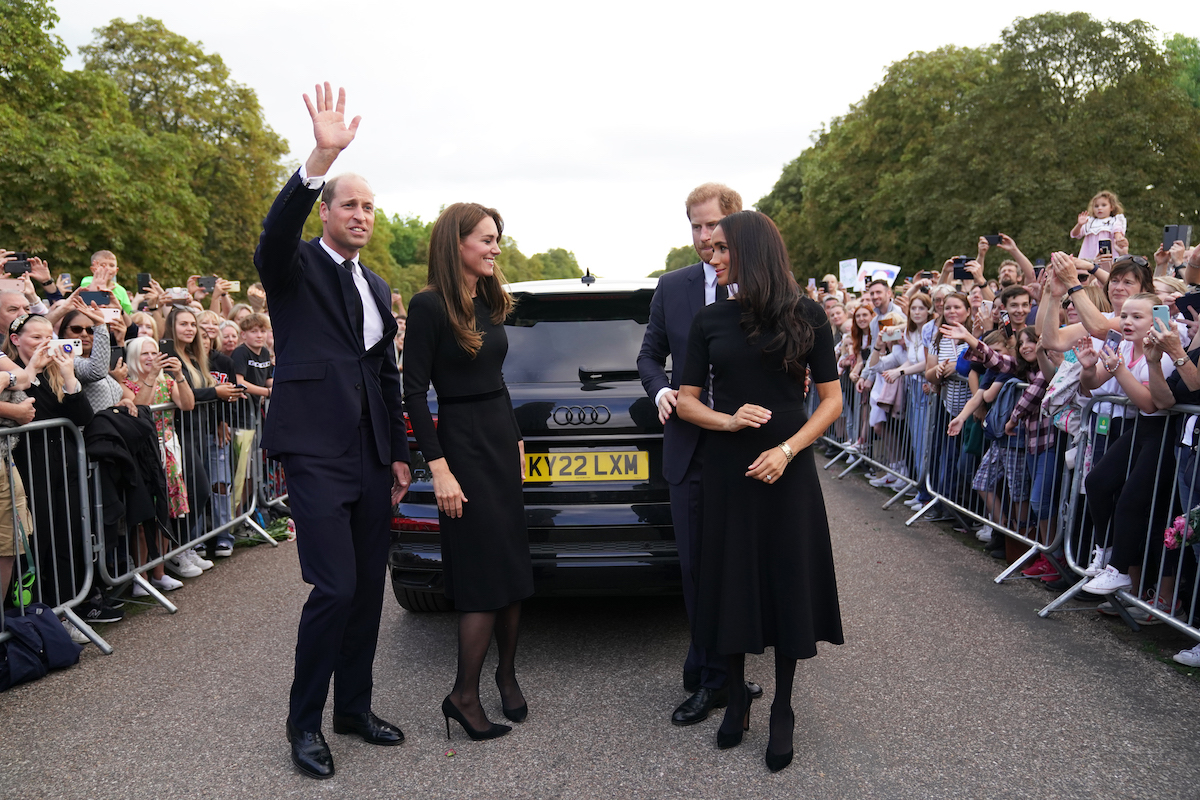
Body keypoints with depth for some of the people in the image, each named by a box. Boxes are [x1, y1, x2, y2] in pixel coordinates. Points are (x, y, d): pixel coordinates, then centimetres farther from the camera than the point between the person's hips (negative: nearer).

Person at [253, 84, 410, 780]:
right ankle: (305, 722, 10)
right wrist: (322, 157, -38)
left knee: (369, 587, 10)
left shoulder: (376, 287, 18)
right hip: (317, 451, -6)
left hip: (372, 454, 7)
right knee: (335, 588, -9)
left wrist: (400, 453, 15)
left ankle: (355, 707, 26)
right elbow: (276, 232, -25)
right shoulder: (294, 268, 0)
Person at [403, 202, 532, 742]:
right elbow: (414, 392, -14)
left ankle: (506, 673, 28)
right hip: (463, 443, -7)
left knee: (513, 566, 11)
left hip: (503, 438, 8)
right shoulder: (429, 305, -12)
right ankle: (464, 695, 10)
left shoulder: (490, 303, 11)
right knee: (486, 571, -4)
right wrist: (439, 469, -17)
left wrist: (516, 439, 16)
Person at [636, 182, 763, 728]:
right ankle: (714, 676, 28)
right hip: (689, 448, 3)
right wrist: (660, 390, -7)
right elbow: (649, 355, 13)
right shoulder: (671, 288, 6)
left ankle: (707, 676, 25)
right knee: (695, 568, 11)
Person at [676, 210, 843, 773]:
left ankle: (782, 711, 24)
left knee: (787, 584, 7)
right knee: (731, 580, 9)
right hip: (727, 469, 2)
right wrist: (728, 420, -14)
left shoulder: (806, 316, -2)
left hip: (788, 471, -1)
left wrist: (787, 450, -14)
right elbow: (686, 401, 5)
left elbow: (831, 400, 0)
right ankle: (736, 697, 29)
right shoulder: (710, 321, 3)